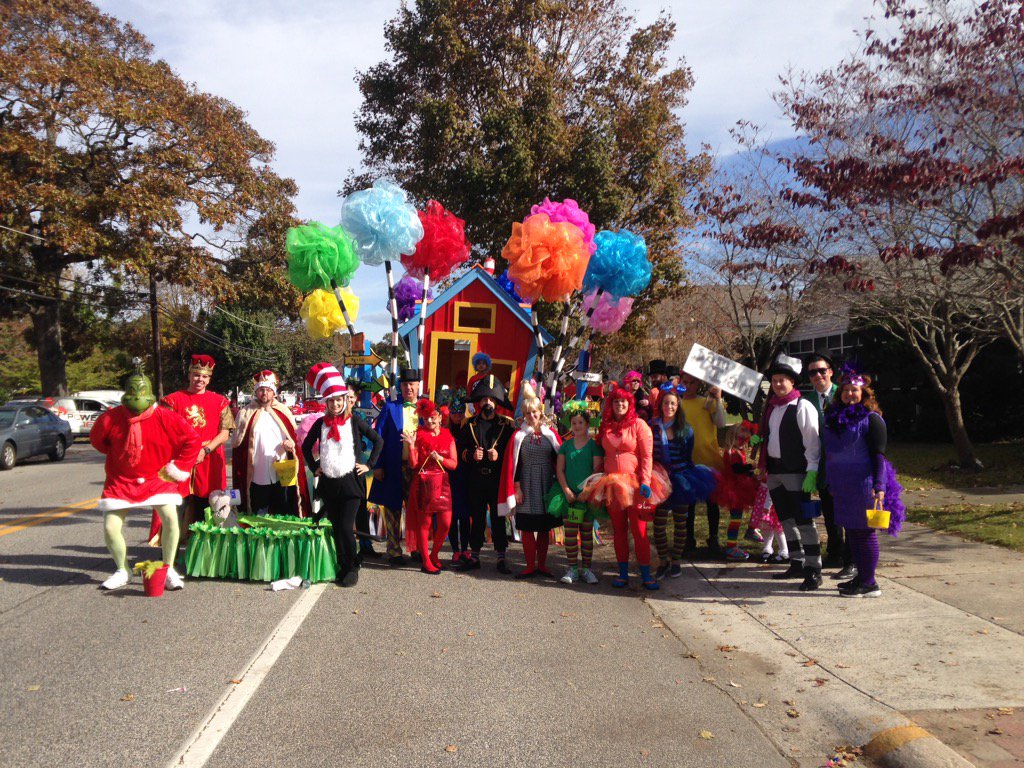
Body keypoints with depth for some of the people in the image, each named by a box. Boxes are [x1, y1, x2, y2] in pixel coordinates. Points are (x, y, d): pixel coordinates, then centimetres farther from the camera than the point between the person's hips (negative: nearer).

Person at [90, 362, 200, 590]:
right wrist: (118, 457, 13)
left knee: (170, 517, -20)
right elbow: (96, 439, 13)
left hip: (156, 478, -2)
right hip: (121, 480, 2)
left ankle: (169, 570, -1)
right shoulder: (110, 418, -9)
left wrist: (179, 467, -6)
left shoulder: (164, 417, -13)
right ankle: (122, 571, 24)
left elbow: (192, 439, -6)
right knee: (110, 527, -3)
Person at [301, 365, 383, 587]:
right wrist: (314, 467, 11)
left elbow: (378, 441, 3)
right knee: (336, 527, 8)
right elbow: (306, 447, 20)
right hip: (329, 483, 3)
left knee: (346, 527, -8)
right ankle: (342, 567, 20)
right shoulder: (321, 423, 6)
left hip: (351, 481, -3)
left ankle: (352, 569, 7)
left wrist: (369, 465, 0)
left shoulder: (355, 422, -2)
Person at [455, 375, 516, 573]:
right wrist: (471, 455, -10)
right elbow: (460, 450, 8)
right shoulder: (470, 424, 10)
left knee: (498, 518, 1)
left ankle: (501, 559, 9)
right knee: (477, 518, 9)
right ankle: (474, 557, 19)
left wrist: (499, 456, -16)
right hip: (475, 480, 2)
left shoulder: (507, 424, 3)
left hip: (498, 479, -2)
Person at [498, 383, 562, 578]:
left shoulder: (551, 434, 4)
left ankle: (542, 565, 18)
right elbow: (514, 464, -1)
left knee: (544, 528, 8)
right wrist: (517, 487, -6)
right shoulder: (519, 435, 0)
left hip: (546, 486, 2)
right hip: (527, 485, -1)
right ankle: (530, 566, 9)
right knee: (527, 528, 0)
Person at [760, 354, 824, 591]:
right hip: (774, 469, 8)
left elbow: (812, 442, -13)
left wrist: (812, 472, -18)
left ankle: (813, 571, 1)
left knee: (803, 520, -5)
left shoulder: (802, 407, -10)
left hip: (795, 471, -8)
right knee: (786, 519, 14)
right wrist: (764, 465, 12)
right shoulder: (771, 407, 13)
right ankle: (797, 564, 25)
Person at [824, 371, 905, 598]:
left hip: (863, 484, -7)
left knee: (864, 531, -2)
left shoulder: (871, 419, -8)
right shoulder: (834, 417, 13)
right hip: (842, 485, 7)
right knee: (851, 530, 13)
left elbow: (878, 455, -12)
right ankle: (861, 577, 25)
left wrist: (879, 485, -20)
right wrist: (831, 483, 20)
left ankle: (869, 583, 7)